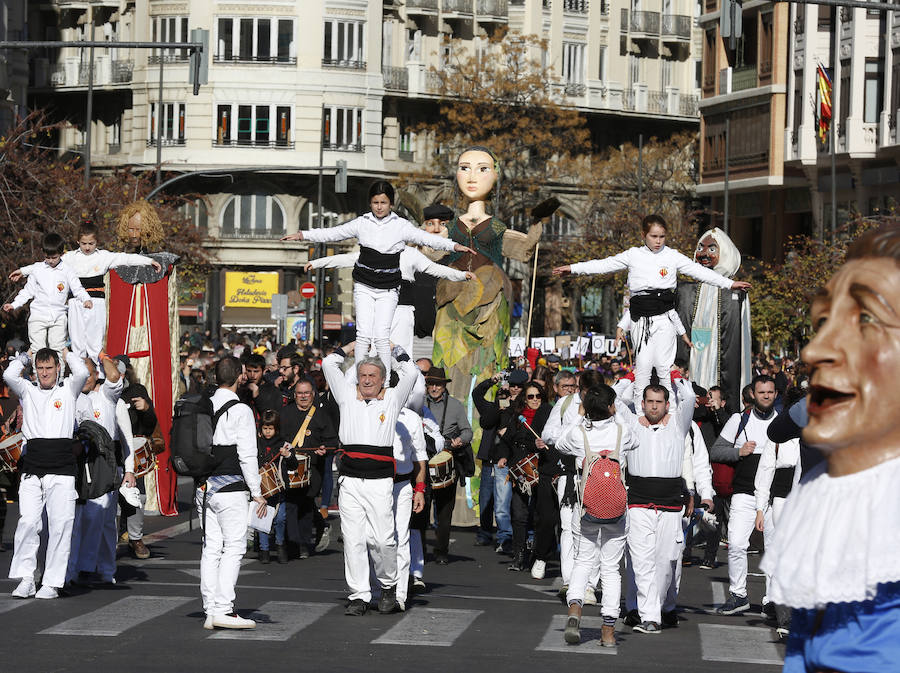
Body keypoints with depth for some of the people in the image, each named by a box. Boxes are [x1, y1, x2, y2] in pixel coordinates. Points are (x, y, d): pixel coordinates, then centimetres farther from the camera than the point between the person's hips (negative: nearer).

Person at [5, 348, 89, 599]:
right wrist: (24, 357, 15)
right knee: (27, 522, -8)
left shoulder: (68, 389, 11)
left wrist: (67, 354, 11)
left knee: (60, 525, -5)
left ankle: (52, 583, 0)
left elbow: (82, 373, -7)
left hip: (61, 469, -1)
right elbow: (9, 375, -2)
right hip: (32, 469, 1)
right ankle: (25, 579, -2)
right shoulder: (27, 390, 15)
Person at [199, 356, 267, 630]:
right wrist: (257, 493, -6)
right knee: (234, 546, -4)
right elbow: (247, 456, -12)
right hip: (230, 488, -7)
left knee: (211, 547, 8)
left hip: (204, 487, 7)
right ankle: (223, 609, -11)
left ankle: (210, 611, 8)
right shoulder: (241, 411, -10)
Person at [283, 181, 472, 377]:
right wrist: (301, 235, 4)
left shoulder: (401, 226, 0)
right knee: (363, 334, -7)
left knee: (381, 336, -9)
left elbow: (426, 238, -6)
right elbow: (333, 233, 8)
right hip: (364, 286, 1)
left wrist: (454, 246, -19)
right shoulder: (362, 223, 4)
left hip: (388, 289, -1)